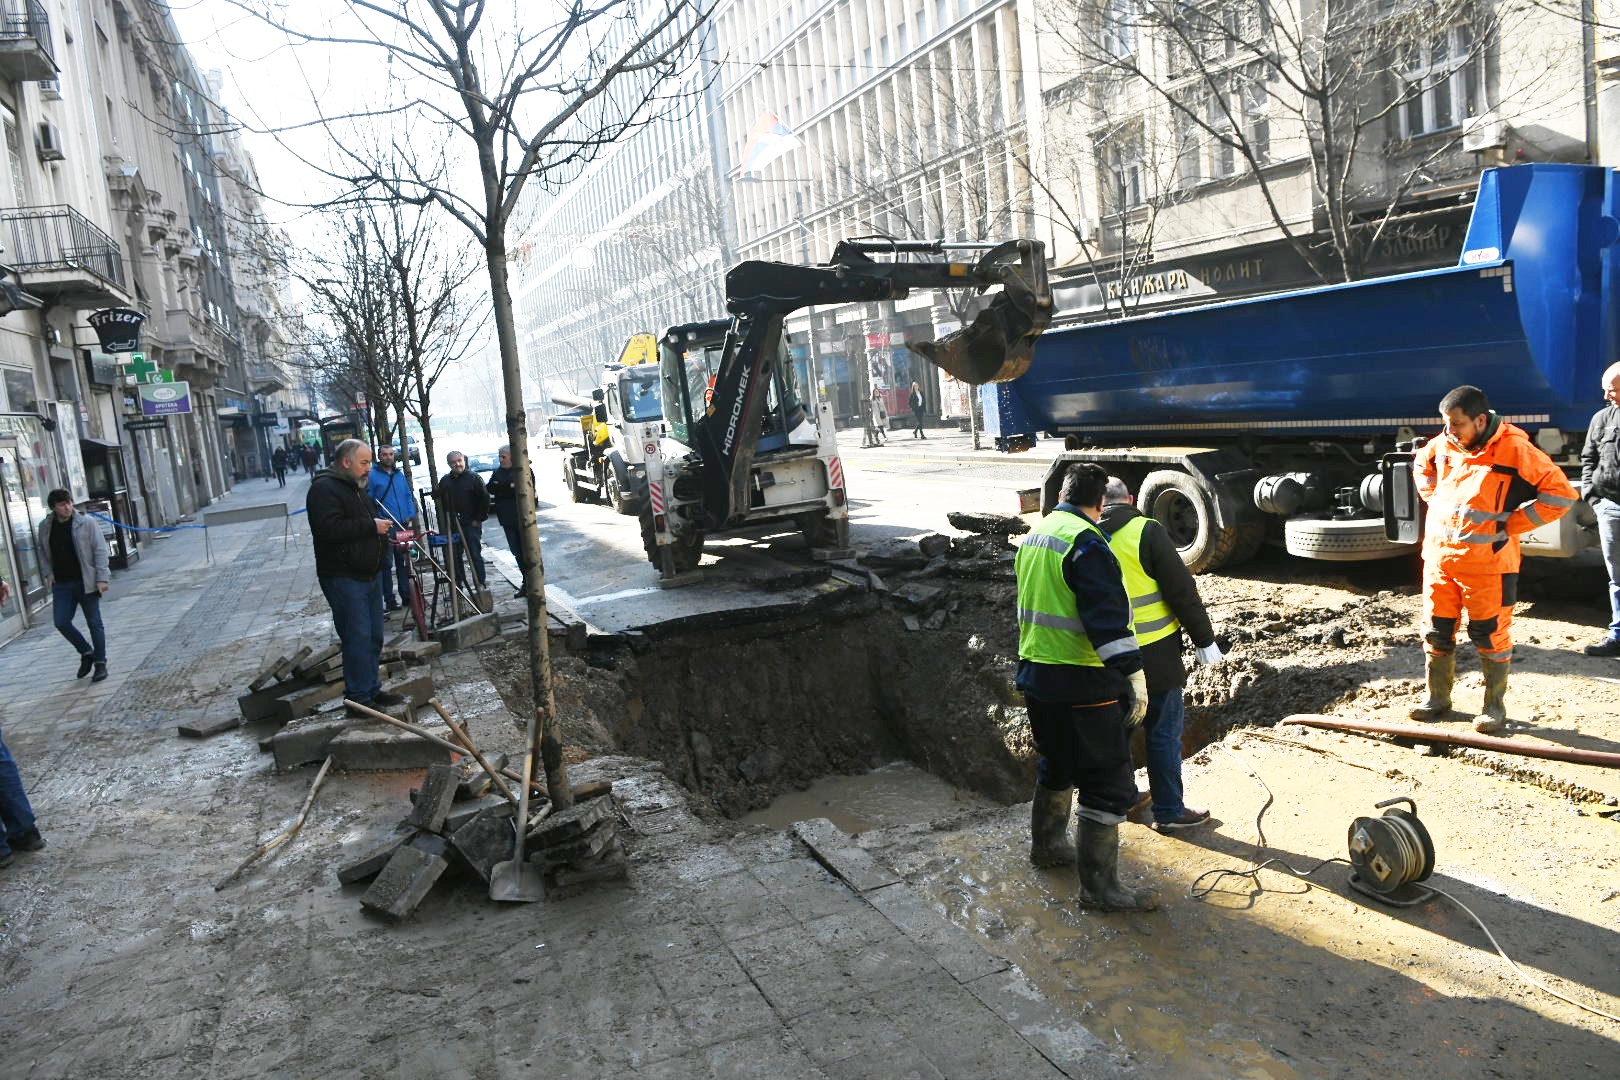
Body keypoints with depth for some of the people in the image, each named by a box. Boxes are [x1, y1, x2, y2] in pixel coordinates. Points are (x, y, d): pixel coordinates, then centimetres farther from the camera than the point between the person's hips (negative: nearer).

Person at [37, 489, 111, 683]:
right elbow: (43, 552, 21)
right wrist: (48, 573, 7)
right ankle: (86, 653, 23)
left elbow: (100, 550, -8)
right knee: (61, 622, 1)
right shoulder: (45, 527, 4)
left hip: (86, 582, -4)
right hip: (61, 584, 4)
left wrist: (102, 578, -13)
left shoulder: (87, 522, -8)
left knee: (94, 623, 2)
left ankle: (100, 663, 12)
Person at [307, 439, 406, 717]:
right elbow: (330, 528, -27)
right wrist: (372, 526, -21)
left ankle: (372, 690, 25)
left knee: (374, 637, 14)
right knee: (358, 638, -9)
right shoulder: (324, 488, -13)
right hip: (344, 577, -10)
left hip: (370, 575, 10)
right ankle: (358, 700, -2)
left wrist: (389, 536, 16)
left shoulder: (357, 489, 19)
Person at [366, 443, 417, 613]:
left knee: (403, 562, 14)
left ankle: (407, 596, 22)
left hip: (403, 525, 6)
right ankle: (389, 601, 2)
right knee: (387, 564, -2)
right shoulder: (372, 476, -7)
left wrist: (410, 514, 5)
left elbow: (408, 495, 18)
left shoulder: (399, 474, 12)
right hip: (386, 527, -6)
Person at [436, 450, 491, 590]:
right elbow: (440, 503, 17)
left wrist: (479, 519, -7)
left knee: (475, 555, -3)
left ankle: (480, 585, 2)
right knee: (454, 557, 6)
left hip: (472, 524, -4)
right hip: (452, 527, 4)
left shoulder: (473, 477, -2)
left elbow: (485, 499, -5)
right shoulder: (445, 481, 11)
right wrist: (445, 524, 8)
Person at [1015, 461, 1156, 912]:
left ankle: (1046, 845, 42)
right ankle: (1099, 885, 7)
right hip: (1080, 682, -9)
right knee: (1108, 784, 1)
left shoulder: (1034, 536, 10)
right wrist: (1133, 674, -24)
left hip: (1034, 673, 9)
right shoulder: (1086, 542, -18)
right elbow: (1108, 615, -25)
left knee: (1057, 764, 26)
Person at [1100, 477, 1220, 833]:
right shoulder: (1146, 532, -13)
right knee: (1164, 733, 6)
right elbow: (1182, 591, -12)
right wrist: (1204, 639, -3)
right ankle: (1169, 811, 15)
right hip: (1155, 654, -5)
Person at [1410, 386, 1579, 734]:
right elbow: (1421, 463, 27)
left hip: (1487, 562, -5)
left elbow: (1560, 494, -11)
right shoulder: (1443, 445, 3)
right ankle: (1437, 699, 26)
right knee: (1436, 632, 11)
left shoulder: (1515, 451, -13)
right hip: (1439, 555, 5)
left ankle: (1495, 707, 19)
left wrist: (1510, 525, -11)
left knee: (1490, 636, 4)